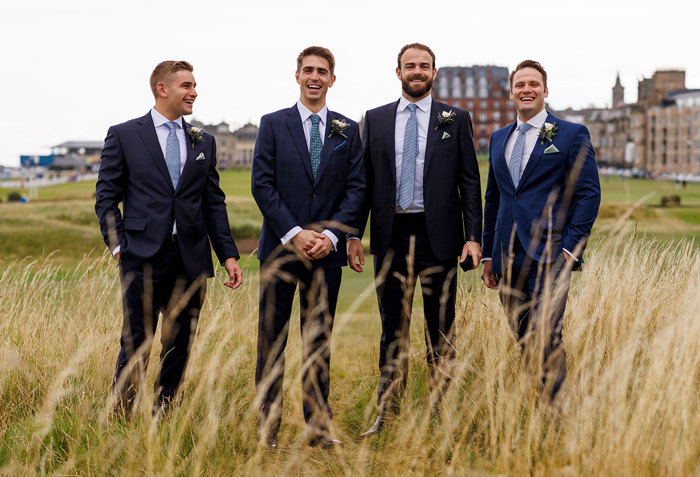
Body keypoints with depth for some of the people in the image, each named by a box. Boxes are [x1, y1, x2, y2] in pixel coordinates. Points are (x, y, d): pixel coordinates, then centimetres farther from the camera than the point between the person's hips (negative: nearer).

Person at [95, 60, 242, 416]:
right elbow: (106, 197, 2)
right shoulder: (124, 135, 3)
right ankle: (120, 418, 10)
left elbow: (214, 203, 14)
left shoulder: (203, 142, 14)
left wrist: (228, 254, 6)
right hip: (144, 257, -4)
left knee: (180, 346, 8)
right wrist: (119, 247, -8)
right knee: (136, 346, -3)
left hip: (191, 260, 4)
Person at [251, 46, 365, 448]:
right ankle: (268, 423, 8)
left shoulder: (348, 130, 9)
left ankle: (318, 423, 12)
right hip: (280, 247, -1)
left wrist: (332, 235, -9)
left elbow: (356, 188, 4)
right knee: (272, 337, 1)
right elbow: (262, 185, -3)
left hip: (327, 250, 1)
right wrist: (293, 233, -12)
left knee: (320, 340, 6)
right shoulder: (273, 124, 4)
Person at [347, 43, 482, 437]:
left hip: (438, 235, -1)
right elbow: (365, 180, 9)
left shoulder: (456, 120, 5)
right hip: (391, 235, 1)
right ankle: (387, 416, 13)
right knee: (393, 330, 7)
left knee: (441, 330, 5)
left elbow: (470, 182, 3)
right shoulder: (376, 119, 9)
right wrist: (354, 234, 2)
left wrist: (473, 237, -5)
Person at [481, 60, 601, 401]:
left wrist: (570, 248, -10)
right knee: (523, 341, 8)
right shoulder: (499, 139, 18)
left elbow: (589, 194, -2)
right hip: (508, 258, 5)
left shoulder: (572, 135, 3)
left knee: (546, 339, -14)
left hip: (549, 256, -5)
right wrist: (488, 254, 16)